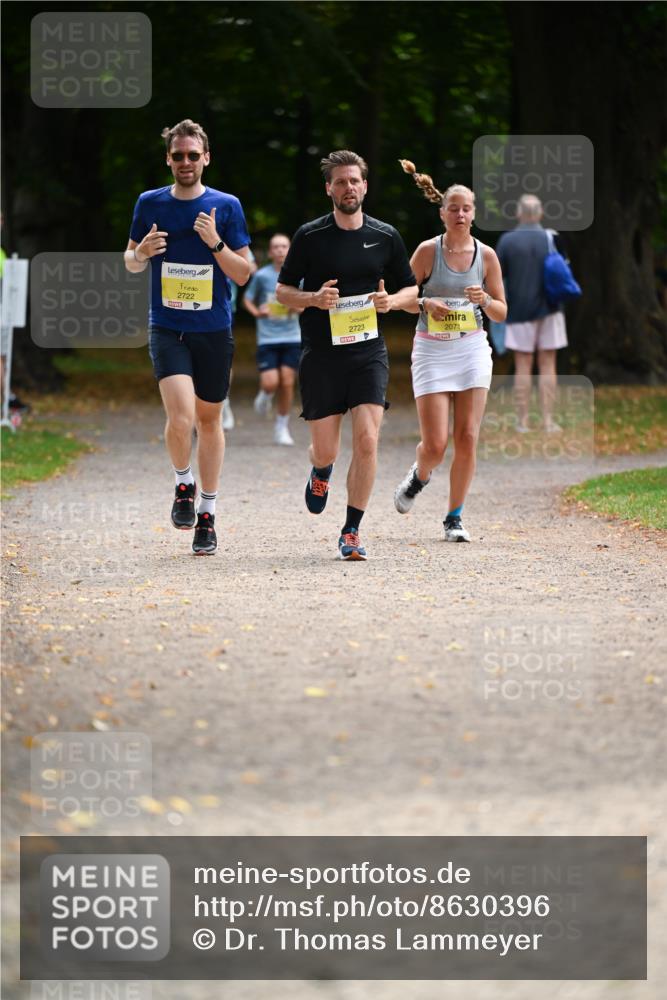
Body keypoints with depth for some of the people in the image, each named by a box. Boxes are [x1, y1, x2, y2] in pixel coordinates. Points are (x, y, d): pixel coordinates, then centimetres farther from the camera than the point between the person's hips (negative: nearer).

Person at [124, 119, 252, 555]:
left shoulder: (226, 206, 0)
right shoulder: (150, 203, 3)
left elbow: (244, 274, 1)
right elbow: (130, 261, 15)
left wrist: (216, 244, -16)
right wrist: (142, 252, -8)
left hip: (214, 330, 1)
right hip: (167, 328, -1)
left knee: (209, 420, 9)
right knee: (181, 416, -20)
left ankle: (207, 514, 22)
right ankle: (184, 484, 7)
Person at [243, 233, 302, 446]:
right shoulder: (262, 276, -4)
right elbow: (248, 299, 8)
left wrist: (301, 308, -11)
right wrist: (257, 312, -12)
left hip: (292, 338, 2)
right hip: (267, 338, -1)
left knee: (287, 383, -2)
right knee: (270, 383, -12)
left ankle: (282, 428, 12)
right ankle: (265, 395, 26)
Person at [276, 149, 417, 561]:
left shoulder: (386, 237, 6)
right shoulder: (310, 236, 1)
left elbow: (411, 289, 15)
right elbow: (282, 290, 8)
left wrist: (392, 301, -7)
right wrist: (313, 298, -12)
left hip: (369, 352, 1)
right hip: (321, 354, -1)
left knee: (367, 441, -14)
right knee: (325, 451, 2)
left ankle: (352, 532, -4)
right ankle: (321, 472, 41)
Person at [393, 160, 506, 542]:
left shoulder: (486, 255, 3)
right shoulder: (428, 251, -3)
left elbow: (501, 313, 9)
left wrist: (484, 300, -12)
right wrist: (426, 304, -16)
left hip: (472, 349, 2)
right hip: (432, 350, -2)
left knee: (467, 438, -4)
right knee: (435, 444, -8)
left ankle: (455, 517, 9)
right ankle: (419, 477, 28)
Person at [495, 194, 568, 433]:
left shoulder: (507, 241, -5)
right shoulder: (551, 239, -2)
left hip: (520, 309, -1)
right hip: (548, 310, 1)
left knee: (522, 367, 4)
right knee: (547, 366, 4)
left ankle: (522, 421, 3)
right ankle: (548, 420, 1)